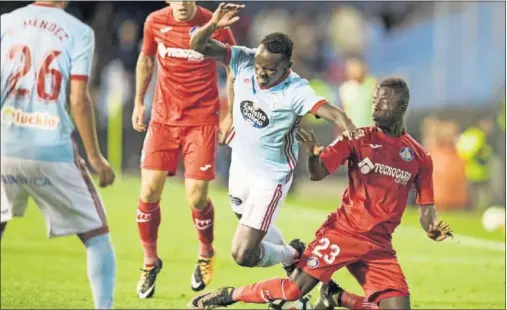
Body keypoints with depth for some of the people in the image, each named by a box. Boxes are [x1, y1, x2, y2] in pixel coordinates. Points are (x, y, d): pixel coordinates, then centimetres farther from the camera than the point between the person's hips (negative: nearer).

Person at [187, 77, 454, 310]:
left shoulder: (418, 157, 5)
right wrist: (313, 154, -28)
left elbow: (426, 208, 9)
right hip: (342, 232, -3)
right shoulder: (358, 139, 0)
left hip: (379, 245, 3)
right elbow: (317, 174, -7)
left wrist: (433, 228, -12)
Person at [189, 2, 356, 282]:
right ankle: (291, 265, 56)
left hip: (271, 177, -6)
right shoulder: (244, 60, -16)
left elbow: (330, 111, -42)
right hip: (240, 164, 6)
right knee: (248, 224, 29)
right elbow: (198, 46, -17)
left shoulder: (295, 91, -28)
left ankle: (293, 255, 22)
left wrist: (351, 131, -63)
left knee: (244, 254, -8)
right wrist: (213, 25, -39)